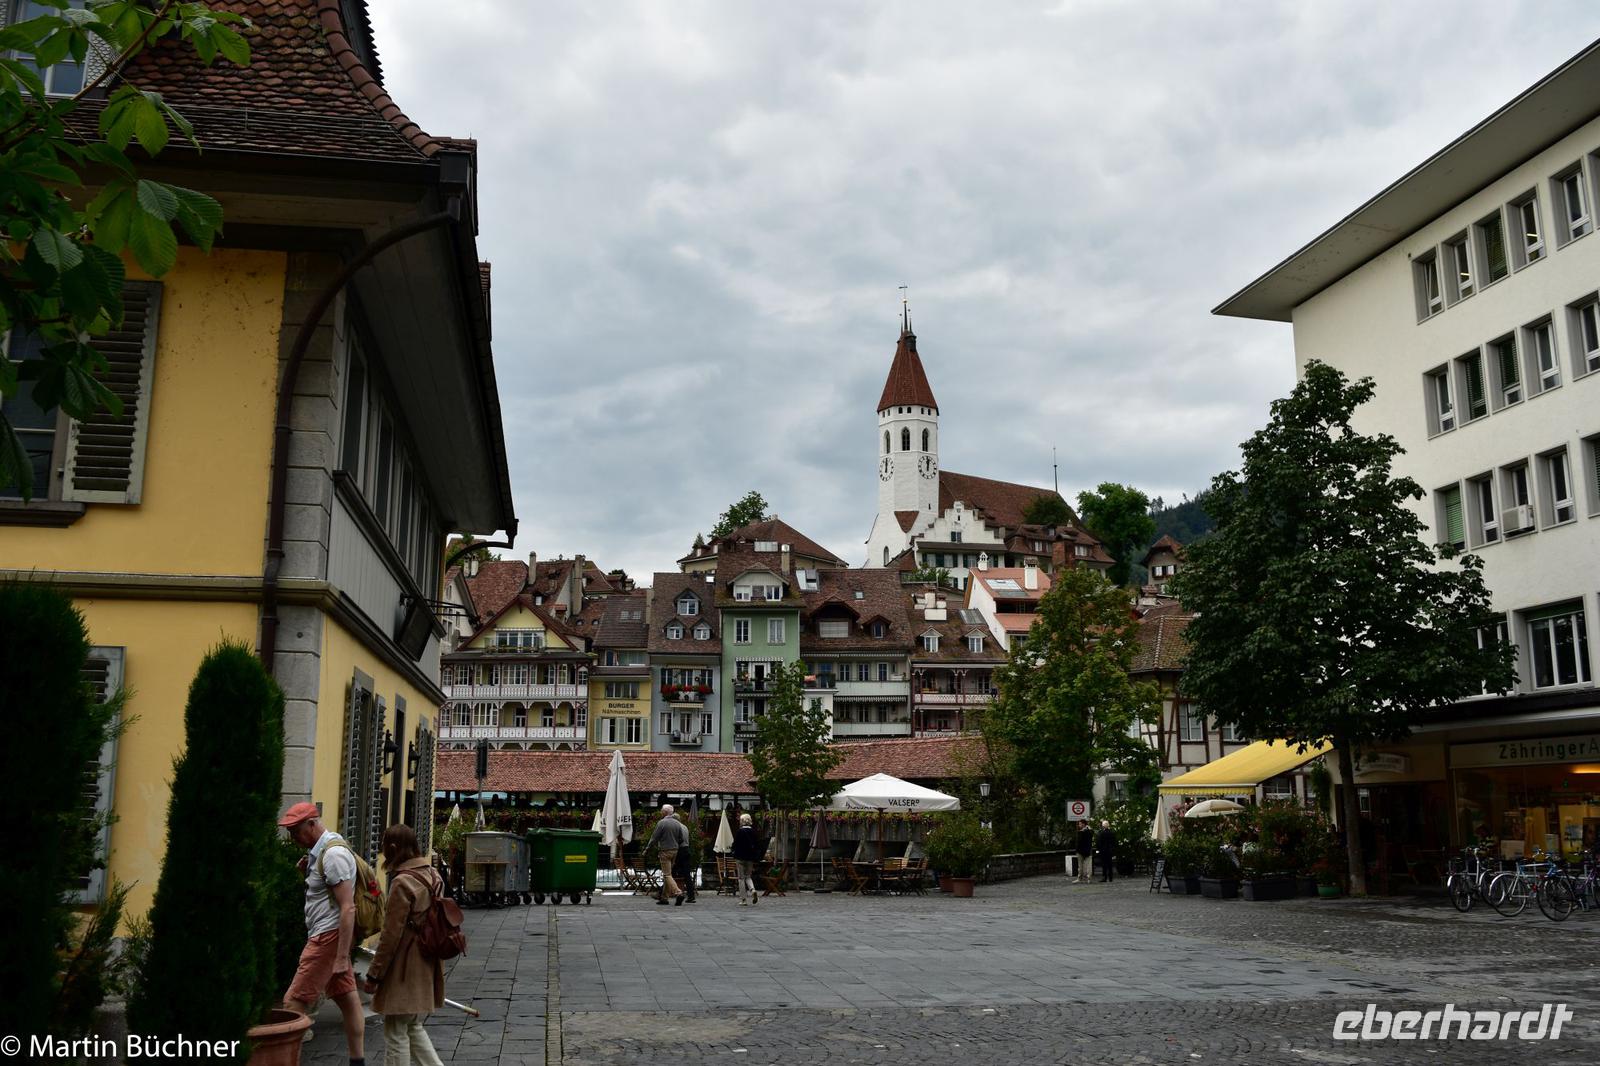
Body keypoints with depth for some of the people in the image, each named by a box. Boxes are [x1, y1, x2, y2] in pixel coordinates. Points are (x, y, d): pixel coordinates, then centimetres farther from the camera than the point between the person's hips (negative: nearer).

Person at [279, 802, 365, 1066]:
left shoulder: (333, 854, -17)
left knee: (294, 1004, -8)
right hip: (327, 936, 10)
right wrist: (306, 873, 4)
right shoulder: (318, 851, 13)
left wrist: (342, 957, -23)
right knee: (347, 998, 10)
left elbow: (348, 907, -22)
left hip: (328, 936, -10)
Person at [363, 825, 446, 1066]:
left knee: (396, 1033, 4)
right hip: (426, 966, 8)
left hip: (404, 969, -8)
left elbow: (391, 935, -18)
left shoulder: (402, 883, -19)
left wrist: (374, 975, -11)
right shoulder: (433, 876, 6)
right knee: (413, 1027, 20)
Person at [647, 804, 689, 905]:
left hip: (665, 851, -7)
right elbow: (681, 838, 11)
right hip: (675, 851, 7)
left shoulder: (661, 823, -12)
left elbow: (654, 838, -8)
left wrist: (648, 848, 5)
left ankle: (677, 891, -24)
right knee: (668, 874, 12)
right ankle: (665, 897, 14)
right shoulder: (677, 823, 7)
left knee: (667, 874, -7)